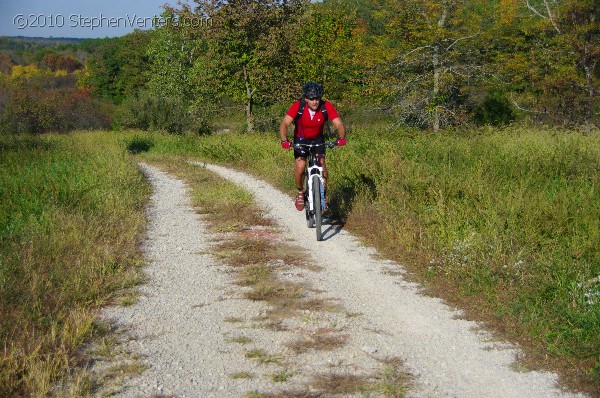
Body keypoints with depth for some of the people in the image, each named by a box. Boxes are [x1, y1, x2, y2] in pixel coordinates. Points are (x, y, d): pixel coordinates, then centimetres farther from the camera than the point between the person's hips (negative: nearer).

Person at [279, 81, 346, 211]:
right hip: (301, 139, -1)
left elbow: (339, 124, -30)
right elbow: (284, 124, -36)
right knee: (300, 167, -15)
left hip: (317, 139, 1)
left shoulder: (326, 106, -27)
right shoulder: (297, 106, -29)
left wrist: (341, 138, -50)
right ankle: (300, 193, 12)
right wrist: (284, 140, -53)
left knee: (321, 164, -18)